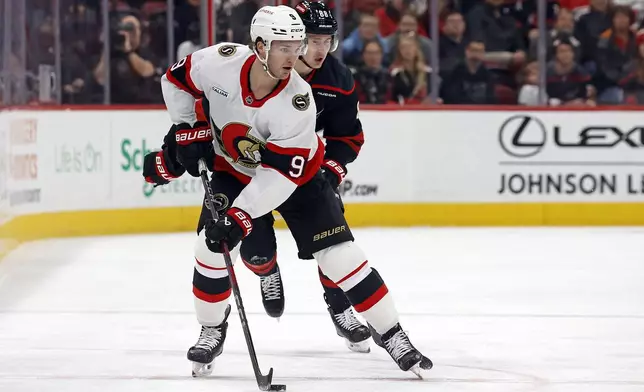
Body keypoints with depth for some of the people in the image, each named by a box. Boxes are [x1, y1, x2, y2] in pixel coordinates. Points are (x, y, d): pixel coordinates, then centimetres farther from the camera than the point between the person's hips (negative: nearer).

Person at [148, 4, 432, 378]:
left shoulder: (297, 101, -33)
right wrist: (188, 131, -9)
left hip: (295, 172, -2)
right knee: (212, 246, -12)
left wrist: (241, 216, -38)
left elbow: (282, 173, -33)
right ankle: (212, 330, 11)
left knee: (339, 252, -10)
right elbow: (177, 80, -5)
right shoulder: (221, 63, -27)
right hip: (233, 168, 2)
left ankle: (391, 334, 0)